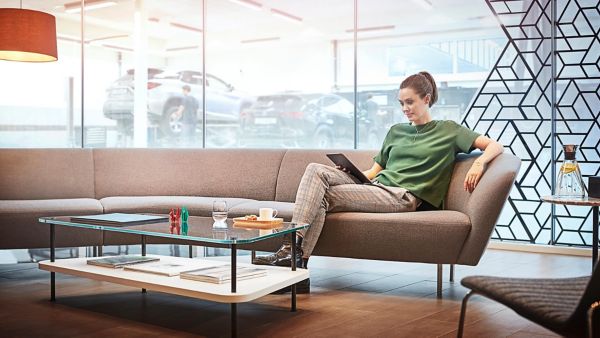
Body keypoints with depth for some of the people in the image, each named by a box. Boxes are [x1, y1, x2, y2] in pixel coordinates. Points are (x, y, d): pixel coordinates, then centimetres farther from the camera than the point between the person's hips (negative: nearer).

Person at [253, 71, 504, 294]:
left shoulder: (448, 130, 13)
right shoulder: (396, 131, 28)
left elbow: (495, 146, 5)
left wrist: (478, 163, -17)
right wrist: (349, 172, 3)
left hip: (404, 197, -6)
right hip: (376, 186, 6)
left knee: (324, 195, -24)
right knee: (316, 170, -21)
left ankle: (296, 258, -24)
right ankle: (293, 248, -34)